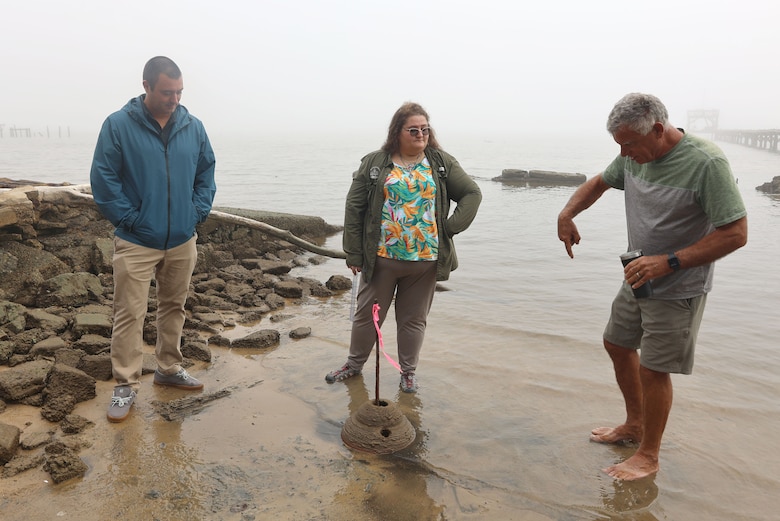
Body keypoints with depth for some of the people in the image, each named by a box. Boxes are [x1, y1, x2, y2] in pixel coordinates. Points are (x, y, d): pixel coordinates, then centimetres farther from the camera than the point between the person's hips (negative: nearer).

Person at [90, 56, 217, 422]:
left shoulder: (193, 127, 3)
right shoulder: (118, 125, -9)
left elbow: (206, 173, 11)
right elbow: (103, 179, -8)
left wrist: (199, 211, 1)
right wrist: (128, 219, -11)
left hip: (183, 240, 4)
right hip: (136, 242, -4)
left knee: (174, 307, 16)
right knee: (129, 314, -1)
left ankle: (169, 368, 33)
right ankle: (125, 385, 12)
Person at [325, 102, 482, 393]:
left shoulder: (442, 163, 5)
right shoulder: (374, 163, 0)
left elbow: (472, 194, 6)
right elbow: (354, 208, 0)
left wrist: (450, 228, -6)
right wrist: (353, 253, -4)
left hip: (426, 259, 1)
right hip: (382, 257, 0)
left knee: (414, 319, 13)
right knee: (367, 314, 12)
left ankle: (408, 371, 30)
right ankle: (354, 364, 33)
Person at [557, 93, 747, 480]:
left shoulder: (706, 163, -24)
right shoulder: (635, 155, -3)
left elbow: (735, 233, -23)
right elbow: (599, 183, 16)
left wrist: (669, 262, -29)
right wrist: (567, 213, -2)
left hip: (677, 290, -8)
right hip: (637, 280, 8)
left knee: (653, 368, -1)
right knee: (617, 345, 18)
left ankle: (648, 455, 20)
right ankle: (634, 424, 40)